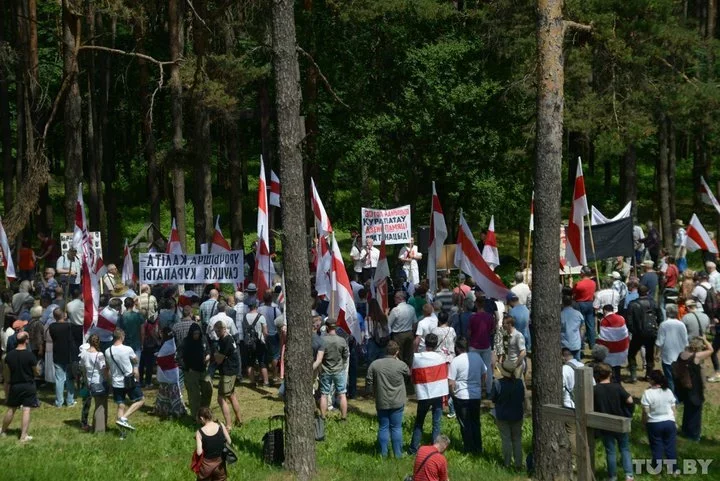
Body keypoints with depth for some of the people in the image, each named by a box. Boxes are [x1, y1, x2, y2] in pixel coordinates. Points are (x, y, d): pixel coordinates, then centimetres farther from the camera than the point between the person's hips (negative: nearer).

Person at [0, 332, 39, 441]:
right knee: (26, 410, -1)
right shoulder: (30, 355, -16)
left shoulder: (9, 355, -4)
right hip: (28, 386, -4)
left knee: (11, 409, 17)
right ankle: (23, 436, -2)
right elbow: (37, 372, -8)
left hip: (14, 385, 4)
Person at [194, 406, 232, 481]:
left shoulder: (199, 432, -17)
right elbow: (229, 442, -4)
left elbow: (199, 452, -17)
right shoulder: (221, 426, -12)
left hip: (207, 463, -2)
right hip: (219, 462, 2)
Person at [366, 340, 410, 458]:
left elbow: (368, 385, -3)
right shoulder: (401, 365, -12)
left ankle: (383, 454, 12)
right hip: (397, 403, -1)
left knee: (383, 427, 10)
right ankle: (398, 454, 10)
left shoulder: (374, 364, -7)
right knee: (396, 428, 7)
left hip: (381, 403, 1)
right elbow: (408, 376, 10)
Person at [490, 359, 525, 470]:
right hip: (517, 415, 2)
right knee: (517, 439, 13)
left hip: (502, 416, -2)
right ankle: (518, 463, 16)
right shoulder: (519, 383, -11)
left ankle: (507, 463, 14)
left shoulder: (497, 383, -20)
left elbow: (493, 399, -9)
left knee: (506, 439, 9)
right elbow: (522, 399, 0)